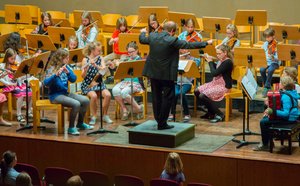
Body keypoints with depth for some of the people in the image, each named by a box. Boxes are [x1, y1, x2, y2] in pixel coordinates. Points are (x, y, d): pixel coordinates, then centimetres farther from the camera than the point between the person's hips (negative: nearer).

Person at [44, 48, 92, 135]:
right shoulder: (52, 69, -12)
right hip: (55, 95, -7)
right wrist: (56, 74, -37)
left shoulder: (66, 67, 8)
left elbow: (73, 79, 1)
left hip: (65, 93, 7)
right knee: (76, 104, -27)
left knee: (85, 101, -4)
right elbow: (46, 83, -24)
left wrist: (68, 72, -17)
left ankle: (80, 123, 15)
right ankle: (71, 128, -12)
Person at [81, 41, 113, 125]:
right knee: (94, 96, -33)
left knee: (108, 95, -24)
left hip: (99, 83, 3)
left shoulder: (100, 58, 6)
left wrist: (95, 65, -26)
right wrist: (86, 67, -29)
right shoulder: (85, 60, -4)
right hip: (88, 85, -3)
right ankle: (94, 116, -12)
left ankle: (105, 115, -3)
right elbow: (83, 76, -10)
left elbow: (104, 69, -11)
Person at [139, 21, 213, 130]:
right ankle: (162, 123, 5)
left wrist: (143, 32, 42)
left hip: (153, 72, 6)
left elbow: (142, 40, 18)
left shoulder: (152, 36, -2)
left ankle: (158, 120, 26)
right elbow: (190, 45, -15)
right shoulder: (172, 41, -18)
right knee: (168, 97, 5)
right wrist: (206, 43, -4)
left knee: (156, 96, 17)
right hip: (167, 74, -6)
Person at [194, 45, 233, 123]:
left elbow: (214, 73, -23)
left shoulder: (227, 62, -19)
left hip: (224, 86, -10)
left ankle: (219, 114, -10)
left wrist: (210, 62, -10)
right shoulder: (221, 60, 9)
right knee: (197, 91, 3)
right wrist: (210, 60, 13)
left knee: (202, 96, -23)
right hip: (215, 83, 10)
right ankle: (211, 112, 14)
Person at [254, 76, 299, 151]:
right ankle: (268, 141, 24)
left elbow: (285, 113, -32)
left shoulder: (286, 97, -27)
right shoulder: (292, 92, 4)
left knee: (263, 122, -6)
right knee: (265, 118, 19)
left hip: (288, 119, -10)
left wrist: (272, 111, -30)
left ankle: (265, 145, 6)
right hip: (291, 116, 10)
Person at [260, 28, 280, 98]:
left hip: (274, 63, -4)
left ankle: (266, 88, -23)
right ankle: (267, 85, -8)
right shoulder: (265, 44, 7)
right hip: (266, 62, 4)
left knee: (270, 70, -34)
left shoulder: (276, 45, -8)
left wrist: (273, 58, -35)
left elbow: (278, 58, -14)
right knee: (262, 70, -27)